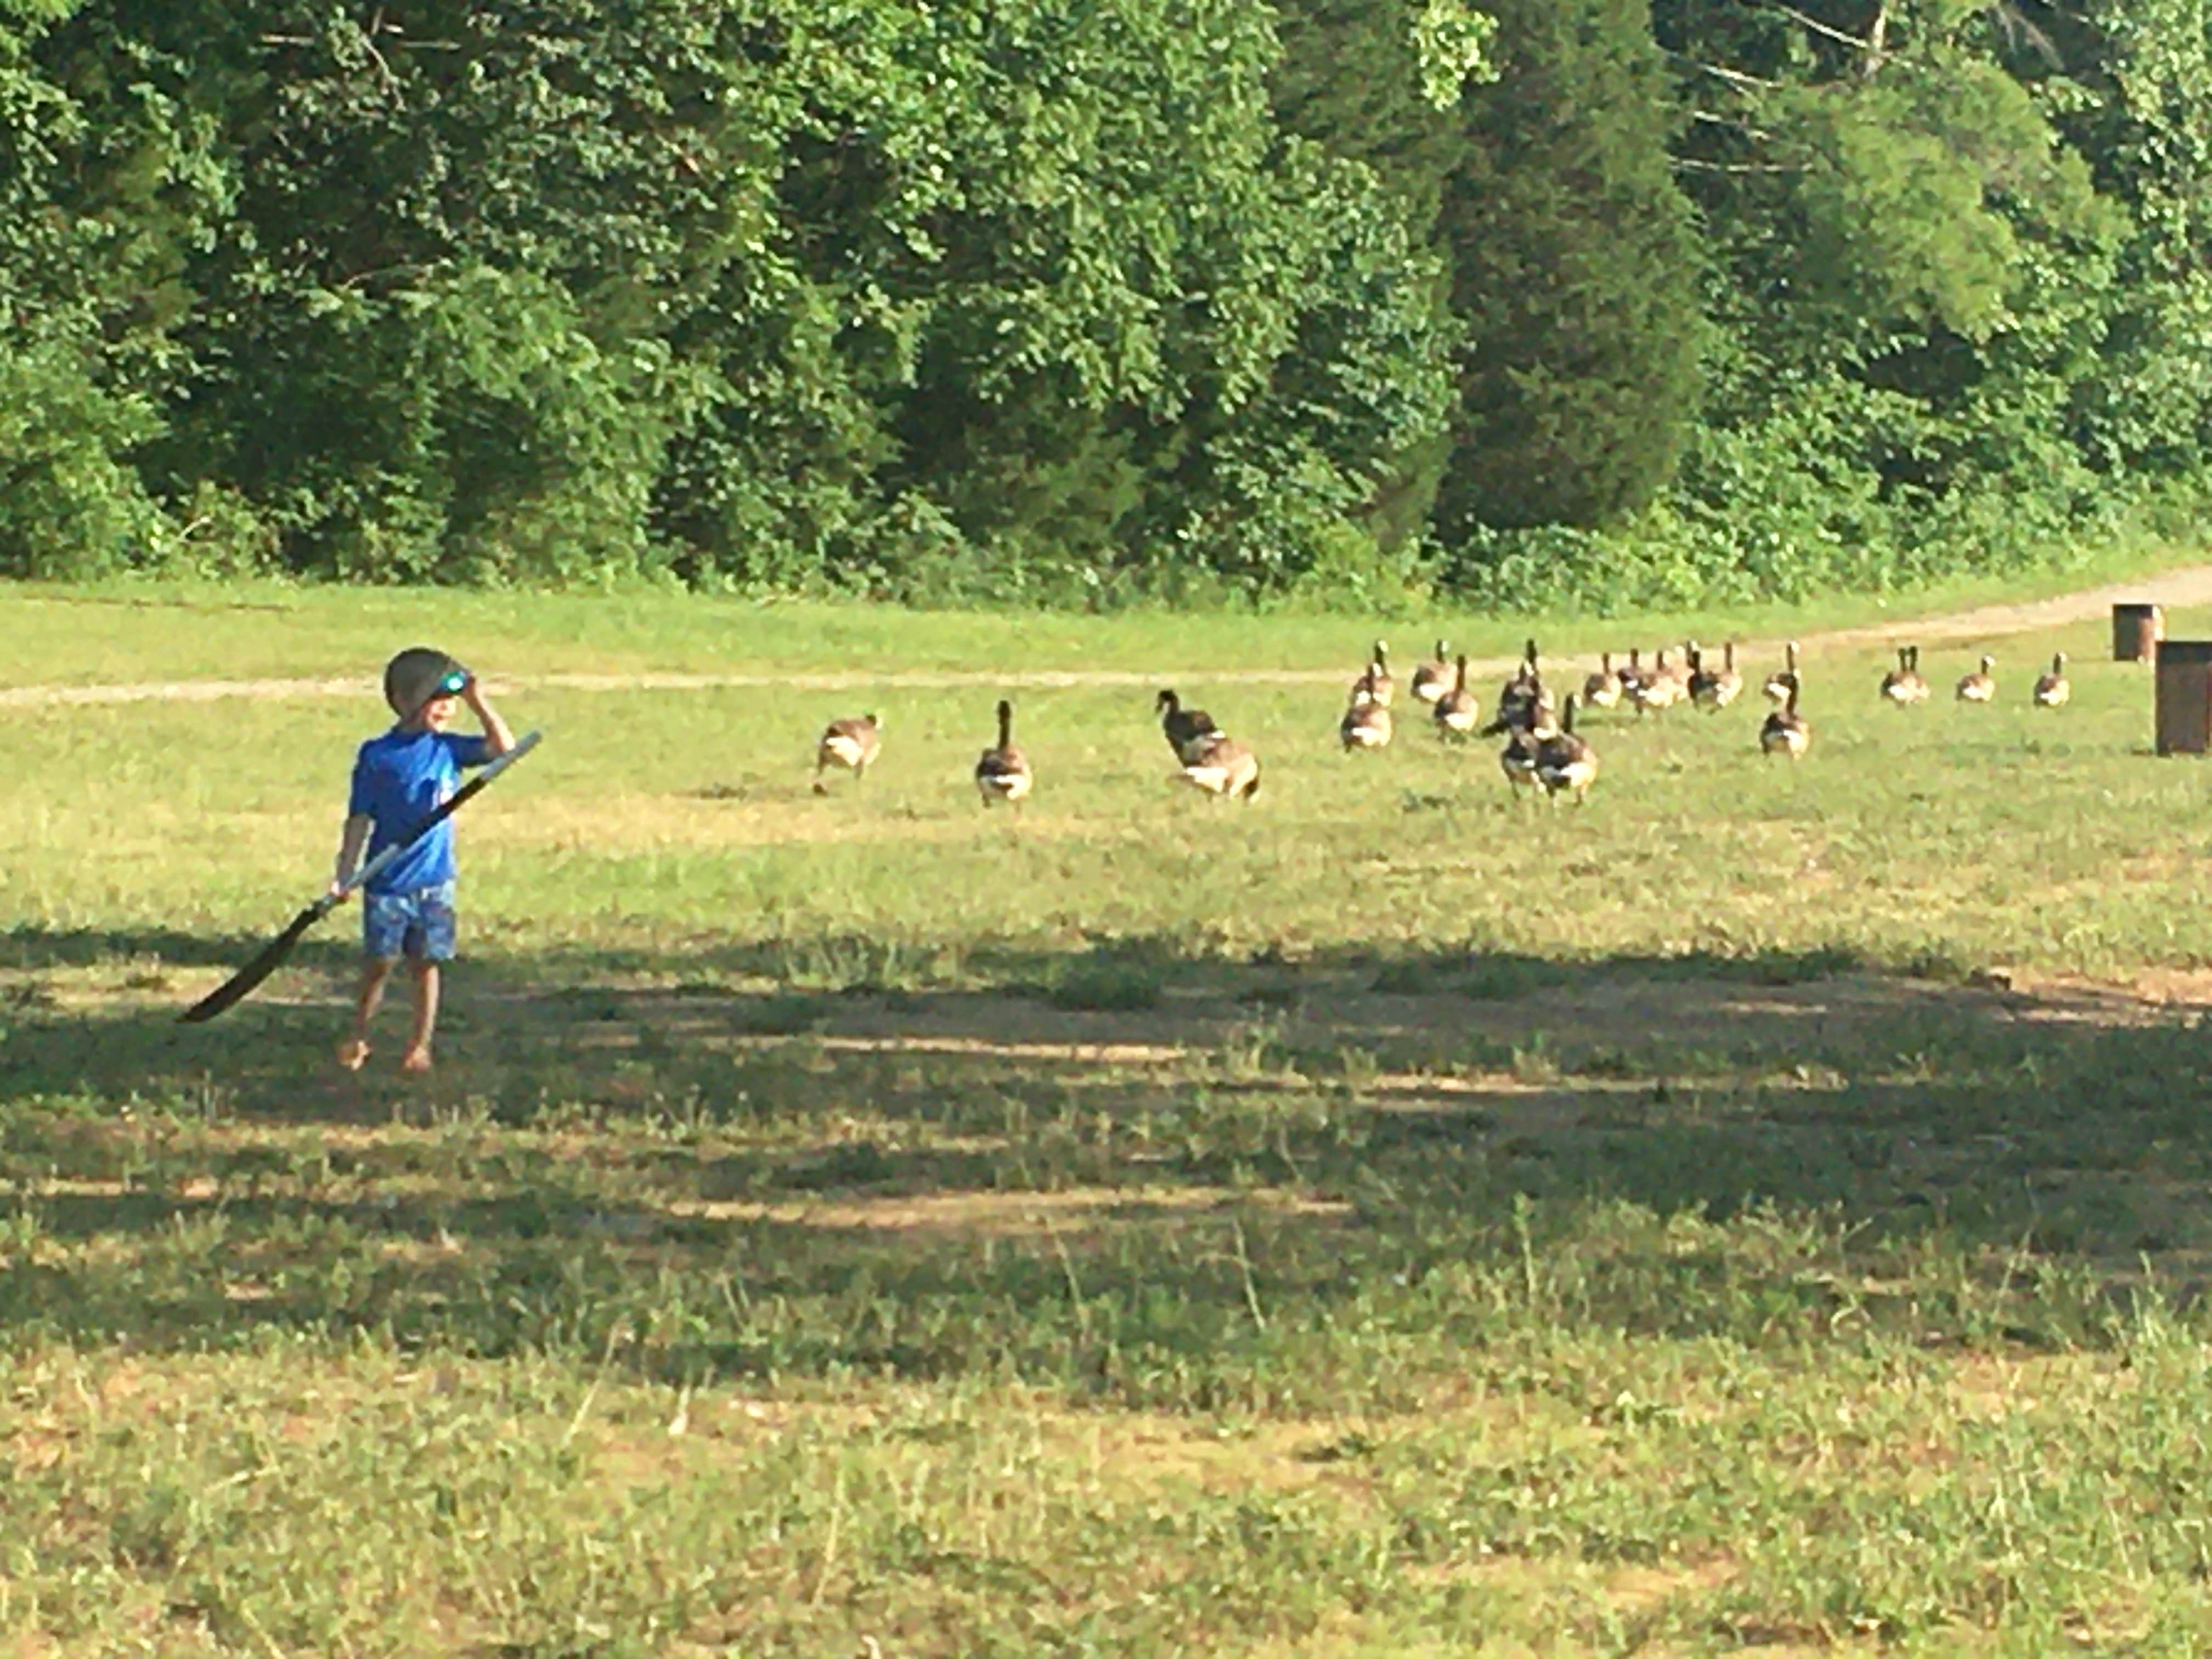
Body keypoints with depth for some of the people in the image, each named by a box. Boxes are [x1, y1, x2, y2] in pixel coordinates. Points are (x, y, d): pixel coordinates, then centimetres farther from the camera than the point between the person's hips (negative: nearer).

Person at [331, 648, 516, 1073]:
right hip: (386, 881, -2)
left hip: (434, 882, 2)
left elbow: (503, 748, 0)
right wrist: (345, 874, -8)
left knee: (425, 964, 6)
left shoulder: (449, 748, 4)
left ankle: (421, 1045, 16)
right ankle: (358, 1037, 19)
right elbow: (359, 819, -3)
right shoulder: (377, 756, -4)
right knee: (379, 963, 1)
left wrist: (478, 702, -3)